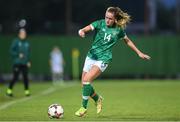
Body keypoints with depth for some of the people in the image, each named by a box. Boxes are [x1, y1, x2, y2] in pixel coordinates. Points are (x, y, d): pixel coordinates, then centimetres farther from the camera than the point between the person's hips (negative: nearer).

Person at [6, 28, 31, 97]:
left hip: (25, 64, 4)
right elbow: (11, 51, -6)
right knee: (15, 78, -4)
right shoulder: (16, 42, -5)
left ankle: (26, 91, 9)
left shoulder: (27, 43, 9)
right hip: (17, 63, -4)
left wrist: (28, 61, 7)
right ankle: (9, 90, 9)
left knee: (25, 77, 2)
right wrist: (18, 55, -17)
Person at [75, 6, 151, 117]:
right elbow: (86, 29, -16)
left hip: (103, 59, -3)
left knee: (86, 80, -22)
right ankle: (97, 98, 34)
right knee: (84, 83, 4)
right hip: (91, 56, 3)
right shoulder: (100, 23, -3)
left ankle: (84, 107, -8)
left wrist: (139, 53, 19)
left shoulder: (119, 30, -1)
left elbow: (127, 41, 17)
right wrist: (81, 32, -41)